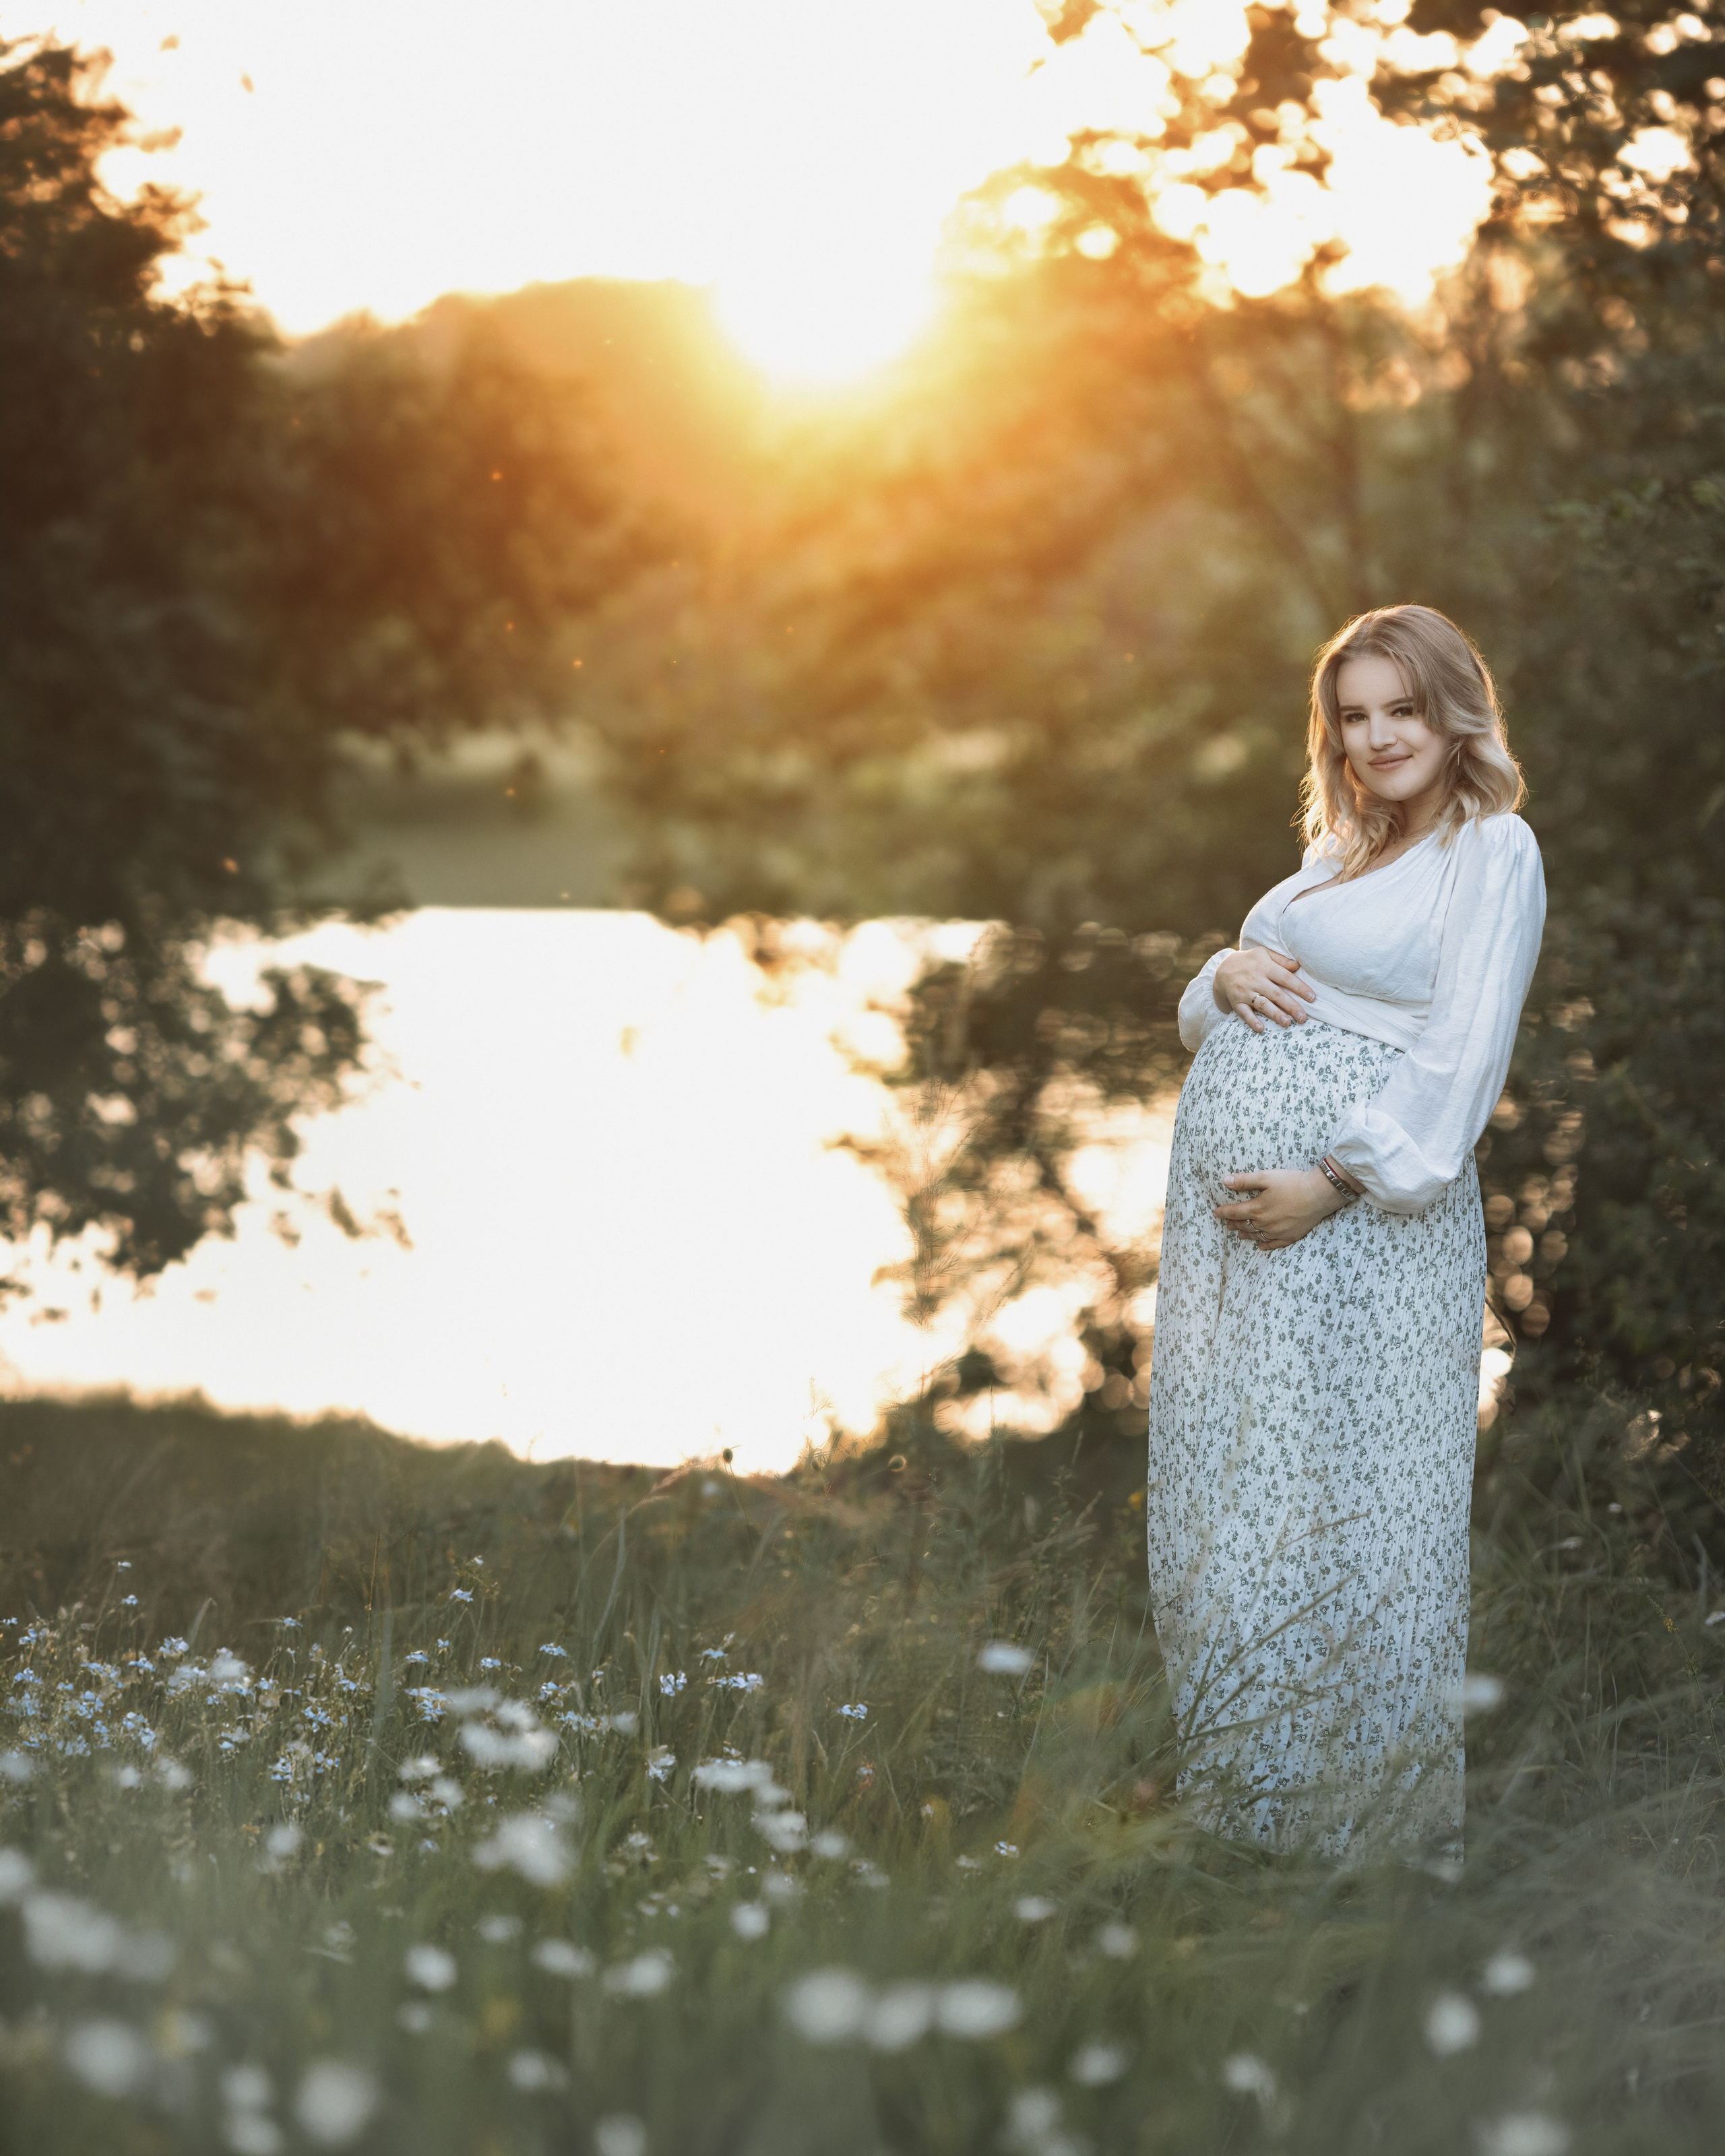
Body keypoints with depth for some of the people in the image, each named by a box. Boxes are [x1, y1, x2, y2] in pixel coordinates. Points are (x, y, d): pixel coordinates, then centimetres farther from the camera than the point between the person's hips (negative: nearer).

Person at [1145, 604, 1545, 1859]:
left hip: (1361, 1212, -8)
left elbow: (1460, 1059, -14)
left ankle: (1360, 1804, 12)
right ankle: (1238, 1777, 23)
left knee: (1337, 1505, -2)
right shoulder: (1338, 851, 19)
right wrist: (1226, 976, -1)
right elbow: (1210, 1021, 22)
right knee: (1220, 1487, 11)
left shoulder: (1494, 848, -5)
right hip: (1223, 1194, 8)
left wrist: (1331, 1182, -20)